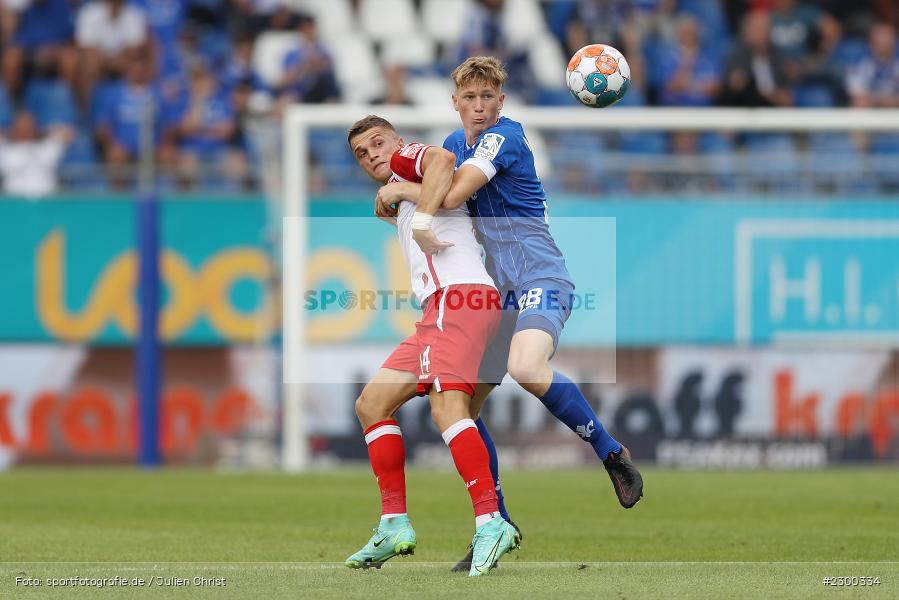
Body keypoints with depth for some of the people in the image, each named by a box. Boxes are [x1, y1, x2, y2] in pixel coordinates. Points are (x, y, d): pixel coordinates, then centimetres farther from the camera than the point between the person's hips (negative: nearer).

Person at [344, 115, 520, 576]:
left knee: (446, 406, -26)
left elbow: (442, 159, -14)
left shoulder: (405, 159, 8)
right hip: (439, 312, 10)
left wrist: (422, 216, -18)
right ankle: (395, 525, 8)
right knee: (371, 404, 11)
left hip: (457, 297, -10)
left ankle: (491, 523, -37)